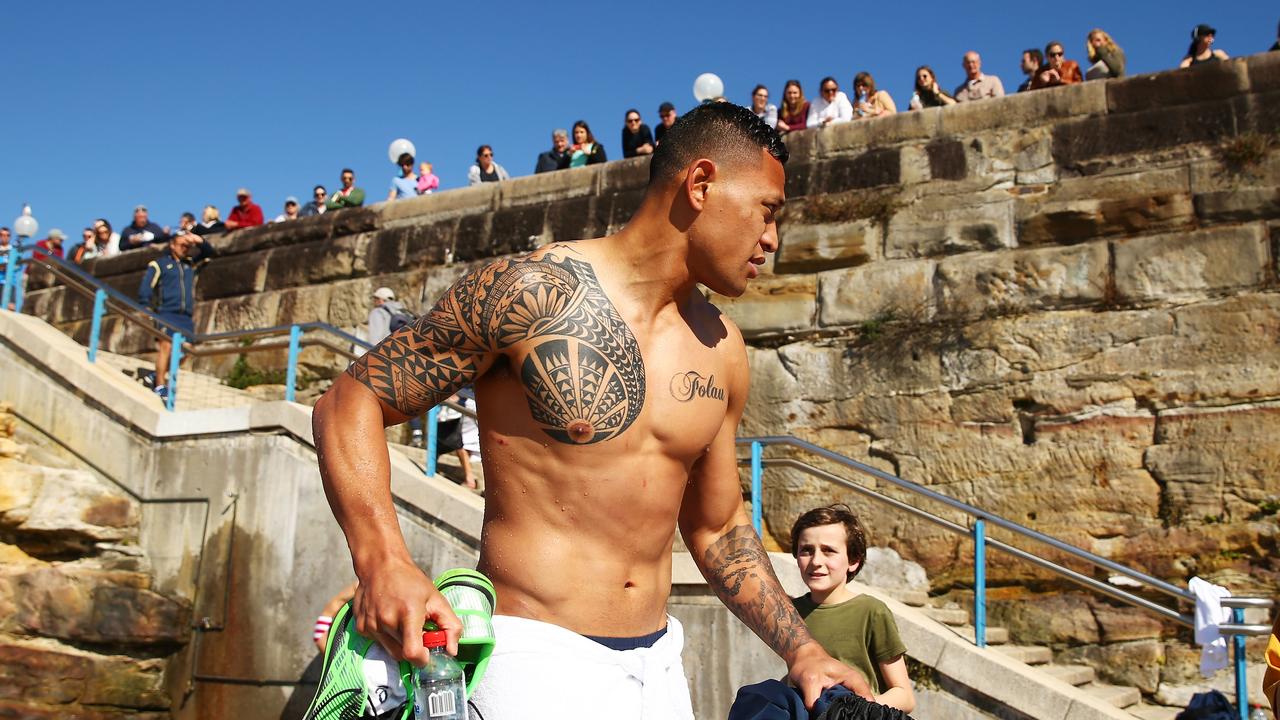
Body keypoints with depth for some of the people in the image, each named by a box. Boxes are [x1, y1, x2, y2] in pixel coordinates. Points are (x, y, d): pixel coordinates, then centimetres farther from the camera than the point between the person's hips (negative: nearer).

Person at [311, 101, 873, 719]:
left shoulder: (721, 349, 6)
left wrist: (801, 652, 12)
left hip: (659, 661, 6)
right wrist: (382, 561, -25)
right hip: (539, 657, -6)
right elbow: (350, 401, -10)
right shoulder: (532, 290, -12)